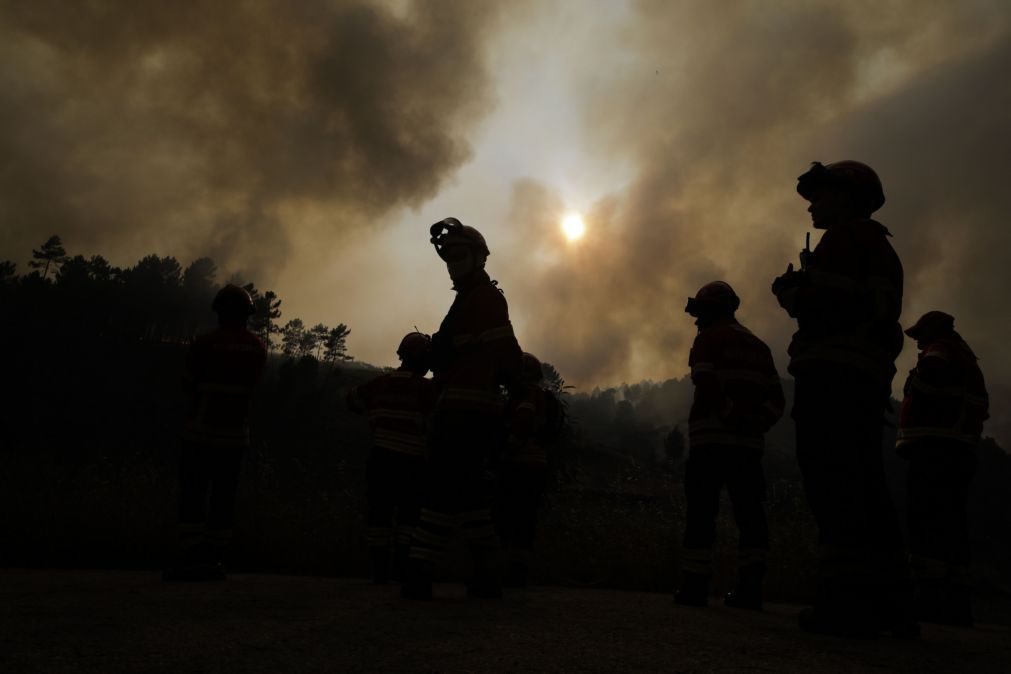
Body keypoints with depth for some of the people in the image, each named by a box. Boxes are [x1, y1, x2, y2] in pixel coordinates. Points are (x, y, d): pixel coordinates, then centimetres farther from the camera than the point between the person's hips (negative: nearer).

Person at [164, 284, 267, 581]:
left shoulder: (204, 344, -11)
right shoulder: (258, 348, 2)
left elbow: (189, 384, -1)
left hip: (202, 432, -4)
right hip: (237, 434, 4)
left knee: (193, 494, 1)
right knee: (223, 496, 7)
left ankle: (189, 559, -2)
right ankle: (214, 560, 10)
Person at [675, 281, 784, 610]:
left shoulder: (709, 339, 0)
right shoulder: (759, 346, 20)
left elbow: (707, 387, -16)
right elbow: (775, 398, 12)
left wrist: (731, 418, -9)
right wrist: (754, 422, 3)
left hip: (712, 440, -6)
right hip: (750, 442, 6)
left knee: (701, 512, -3)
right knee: (749, 512, 6)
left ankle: (694, 585, -2)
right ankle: (750, 587, 5)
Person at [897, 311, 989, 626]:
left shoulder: (937, 356, -2)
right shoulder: (969, 364, 27)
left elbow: (921, 399, -15)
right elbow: (980, 408, 24)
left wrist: (909, 438, -7)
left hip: (934, 450, -9)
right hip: (962, 451, 9)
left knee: (926, 522, -14)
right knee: (952, 525, 7)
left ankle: (930, 598, -20)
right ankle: (956, 604, 7)